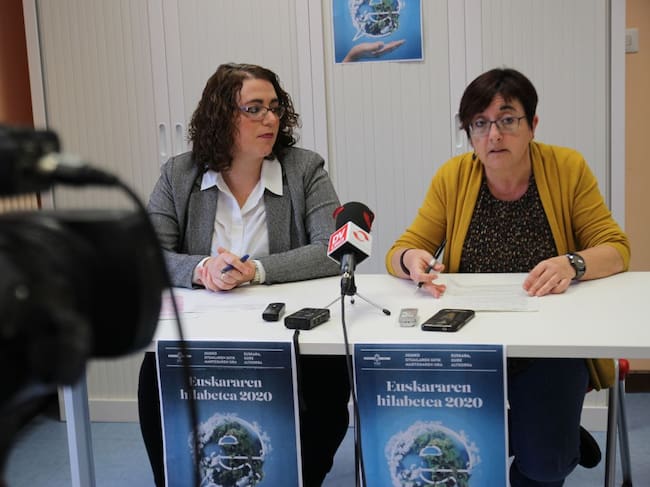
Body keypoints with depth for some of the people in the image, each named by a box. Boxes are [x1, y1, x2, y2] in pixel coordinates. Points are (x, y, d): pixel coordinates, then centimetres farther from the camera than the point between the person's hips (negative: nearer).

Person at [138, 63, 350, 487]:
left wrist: (257, 271, -25)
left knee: (330, 377, -28)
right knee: (155, 378, -26)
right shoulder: (178, 175, 5)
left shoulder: (306, 169, 0)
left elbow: (334, 251, -11)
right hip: (202, 332, 1)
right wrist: (201, 270, -24)